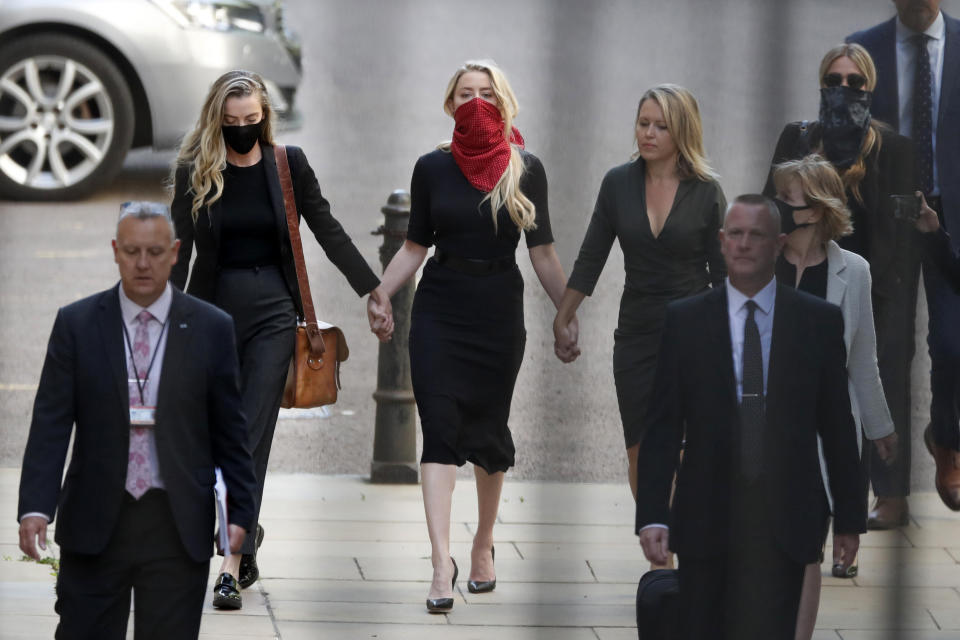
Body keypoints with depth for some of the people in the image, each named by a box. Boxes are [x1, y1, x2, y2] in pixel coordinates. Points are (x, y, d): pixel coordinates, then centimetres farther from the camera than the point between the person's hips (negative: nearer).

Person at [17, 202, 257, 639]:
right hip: (95, 522, 0)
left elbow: (229, 430, 6)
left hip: (178, 526, 0)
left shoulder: (211, 328, 3)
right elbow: (51, 423, -3)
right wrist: (35, 506, -14)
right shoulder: (76, 324, 2)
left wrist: (240, 512, 1)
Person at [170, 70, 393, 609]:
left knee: (253, 434, -10)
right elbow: (179, 249, -1)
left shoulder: (288, 165, 1)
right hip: (213, 307, 1)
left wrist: (375, 290, 6)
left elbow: (328, 230, 6)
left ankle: (234, 566, -15)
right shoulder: (194, 172, -1)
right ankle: (247, 533, 35)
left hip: (272, 307, -1)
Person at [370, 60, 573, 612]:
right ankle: (442, 562, -18)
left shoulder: (525, 169, 1)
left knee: (489, 429, 9)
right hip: (439, 310, 0)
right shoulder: (433, 168, 3)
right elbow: (414, 248, 6)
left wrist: (570, 315, 1)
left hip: (499, 311, 0)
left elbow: (544, 254, 4)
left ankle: (484, 543, 29)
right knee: (441, 428, -10)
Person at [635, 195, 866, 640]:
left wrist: (850, 518, 7)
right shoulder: (684, 320, 4)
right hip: (706, 516, 1)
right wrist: (652, 516, -8)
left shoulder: (819, 321, 5)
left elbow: (837, 427, 7)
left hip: (782, 521, -1)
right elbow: (661, 427, 1)